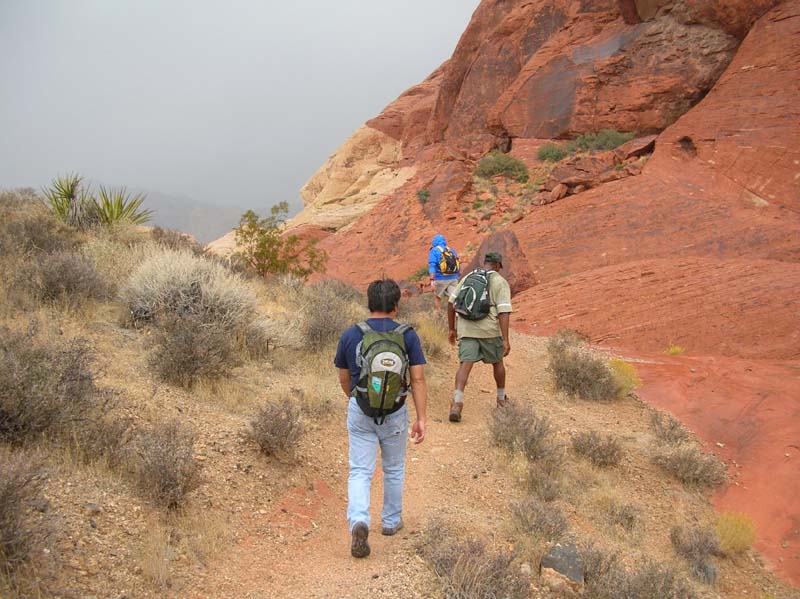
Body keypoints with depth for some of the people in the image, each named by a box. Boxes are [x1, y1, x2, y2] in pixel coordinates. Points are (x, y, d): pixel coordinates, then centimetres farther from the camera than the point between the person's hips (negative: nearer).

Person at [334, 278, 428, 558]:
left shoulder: (350, 335, -4)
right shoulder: (408, 336, -8)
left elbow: (344, 379, 6)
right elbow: (418, 380, -12)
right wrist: (421, 418, -8)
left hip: (360, 412, 0)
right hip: (395, 414, 0)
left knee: (360, 472, 4)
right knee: (394, 469, 20)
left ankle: (359, 522, -17)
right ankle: (391, 520, 34)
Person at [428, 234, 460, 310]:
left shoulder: (434, 251, 1)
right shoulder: (452, 250, 17)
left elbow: (432, 265, -14)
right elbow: (458, 268, 19)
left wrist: (432, 280, -21)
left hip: (440, 279, -3)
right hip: (453, 279, 3)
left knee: (437, 297, 19)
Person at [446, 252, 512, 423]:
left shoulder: (467, 278, 12)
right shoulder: (500, 283, -2)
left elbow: (451, 303, 11)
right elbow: (503, 312, -12)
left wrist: (452, 329, 19)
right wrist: (505, 340, -14)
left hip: (466, 329, 2)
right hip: (490, 331, -2)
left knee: (465, 364, -6)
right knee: (497, 362, 20)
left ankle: (456, 404, -23)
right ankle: (501, 398, 38)